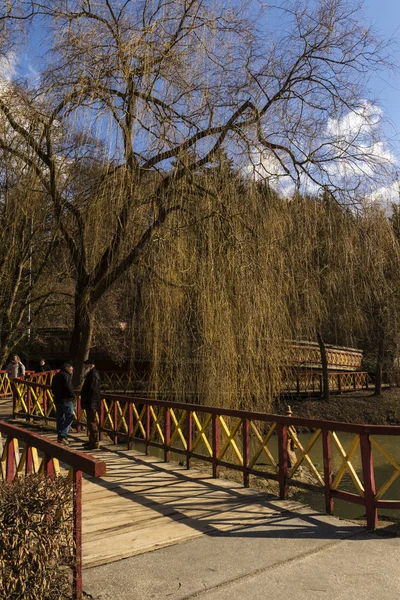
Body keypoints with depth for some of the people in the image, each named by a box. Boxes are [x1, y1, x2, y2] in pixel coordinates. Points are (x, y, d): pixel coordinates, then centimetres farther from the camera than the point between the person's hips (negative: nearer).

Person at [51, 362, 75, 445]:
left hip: (57, 399, 9)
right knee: (69, 417, -6)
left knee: (59, 419, 13)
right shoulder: (66, 375, -10)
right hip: (66, 399, -9)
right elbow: (68, 387, -22)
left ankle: (59, 436, 18)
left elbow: (53, 388, 20)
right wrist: (73, 395, -11)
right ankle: (63, 435, -15)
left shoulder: (56, 376, 17)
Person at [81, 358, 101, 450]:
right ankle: (91, 440, 27)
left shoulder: (94, 375, -17)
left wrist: (90, 403, -25)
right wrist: (85, 402, 22)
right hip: (89, 404, 11)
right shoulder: (91, 374, 17)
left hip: (91, 404, -11)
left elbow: (93, 391, -23)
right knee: (90, 422, 17)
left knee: (92, 423, -7)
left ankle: (95, 442, -3)